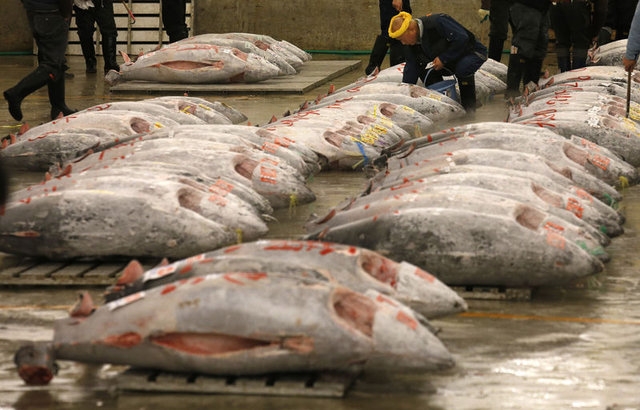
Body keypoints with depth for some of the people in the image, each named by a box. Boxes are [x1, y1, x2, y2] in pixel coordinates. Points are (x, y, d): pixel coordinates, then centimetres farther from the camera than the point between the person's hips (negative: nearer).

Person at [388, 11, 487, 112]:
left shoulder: (437, 22, -32)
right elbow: (411, 66, -1)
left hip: (472, 54, -8)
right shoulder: (412, 43, -6)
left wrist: (443, 58, -29)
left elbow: (461, 38, -34)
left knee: (462, 69, -38)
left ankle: (469, 109, -20)